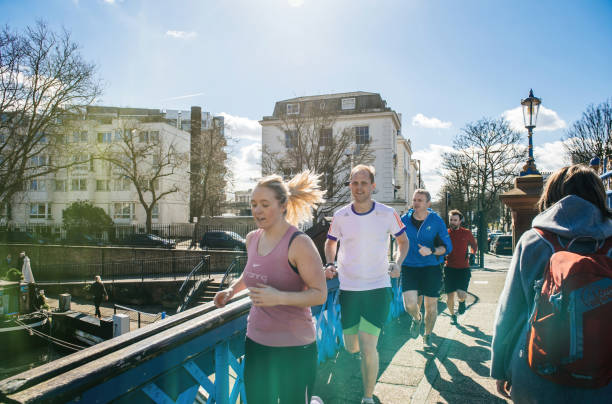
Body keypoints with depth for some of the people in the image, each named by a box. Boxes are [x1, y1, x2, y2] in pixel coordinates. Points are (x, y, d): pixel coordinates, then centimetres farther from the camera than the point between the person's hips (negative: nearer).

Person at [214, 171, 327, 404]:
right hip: (256, 341, 6)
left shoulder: (298, 243, -17)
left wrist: (279, 297, -27)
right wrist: (231, 290, 8)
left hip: (293, 348, -6)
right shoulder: (252, 239, 3)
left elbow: (320, 294, -16)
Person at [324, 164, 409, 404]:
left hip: (377, 288, -2)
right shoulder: (340, 216, -1)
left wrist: (397, 263, -7)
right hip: (348, 289, 2)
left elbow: (403, 242, 10)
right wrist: (330, 264, -1)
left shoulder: (387, 214, -4)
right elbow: (331, 243, 16)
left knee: (367, 348, -8)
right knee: (351, 348, 11)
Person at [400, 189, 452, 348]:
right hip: (409, 268, 1)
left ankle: (427, 336, 31)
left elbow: (447, 247, -3)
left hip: (431, 268, 0)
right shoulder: (405, 219, 2)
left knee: (431, 305, 7)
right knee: (410, 304, -12)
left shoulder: (437, 221, -4)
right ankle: (417, 318, 26)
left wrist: (431, 251, -21)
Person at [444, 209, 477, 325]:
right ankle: (452, 315, 30)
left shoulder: (467, 233, 4)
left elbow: (474, 246, 21)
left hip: (463, 268, -1)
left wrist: (472, 255, 6)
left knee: (461, 295, -15)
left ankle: (462, 302, 23)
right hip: (449, 268, 1)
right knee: (450, 296, 3)